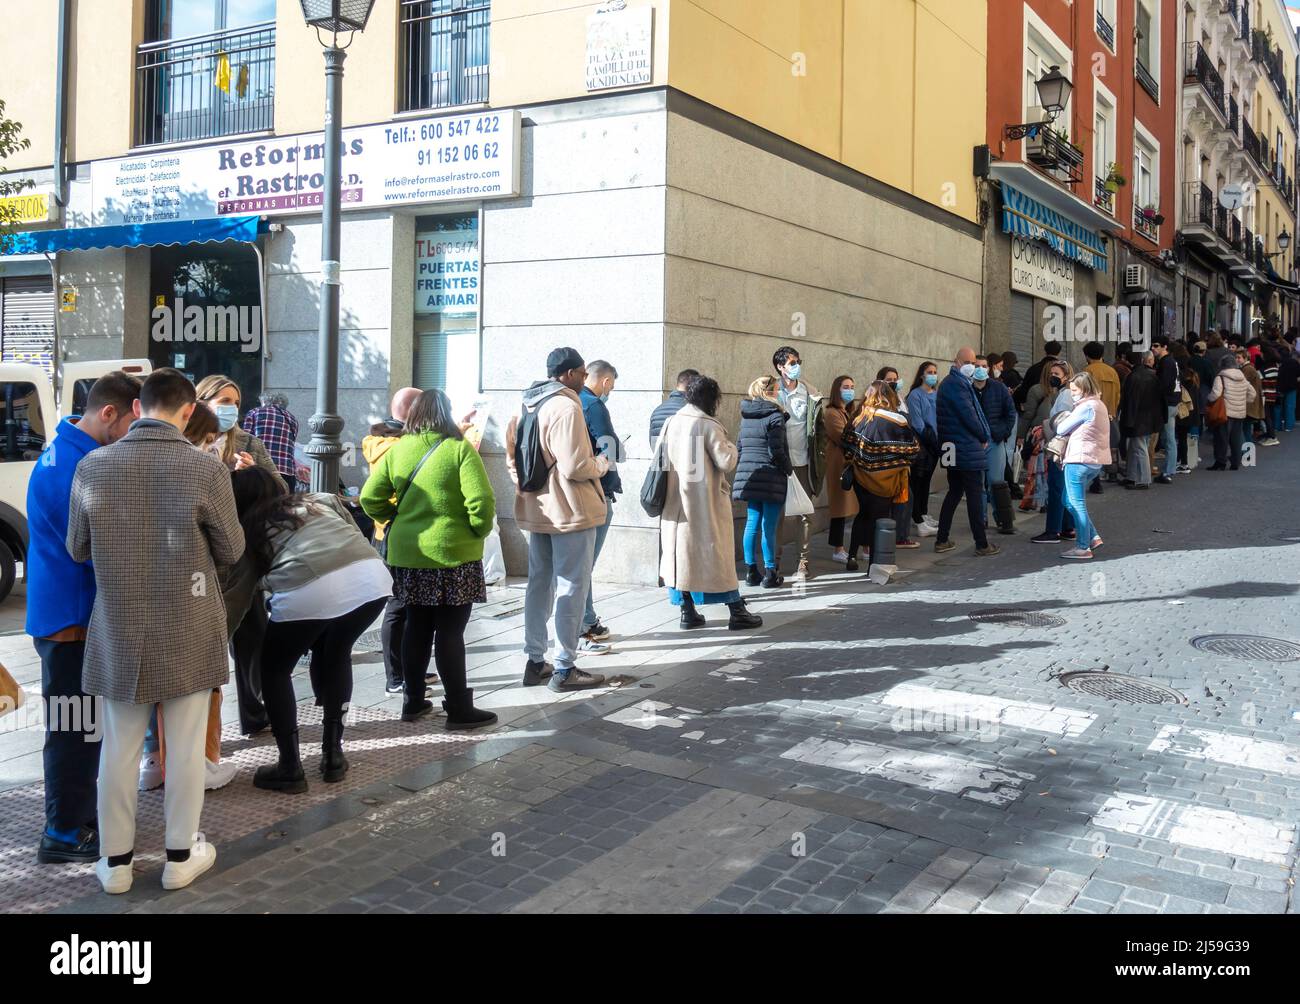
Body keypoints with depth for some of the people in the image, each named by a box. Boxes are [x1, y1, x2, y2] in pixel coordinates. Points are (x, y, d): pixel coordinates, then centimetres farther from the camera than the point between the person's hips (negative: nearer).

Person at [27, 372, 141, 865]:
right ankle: (65, 835, 11)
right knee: (73, 727, 0)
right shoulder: (73, 466, -23)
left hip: (75, 610, 10)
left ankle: (81, 814, 31)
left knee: (81, 722, 19)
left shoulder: (73, 452, 10)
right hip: (71, 615, -10)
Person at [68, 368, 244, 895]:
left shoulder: (92, 466, -7)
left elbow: (77, 550, 5)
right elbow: (231, 551, -3)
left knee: (119, 748, 14)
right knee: (185, 747, 12)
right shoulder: (206, 469, -14)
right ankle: (180, 856, 24)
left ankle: (116, 861, 26)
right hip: (187, 630, -2)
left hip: (119, 628, 2)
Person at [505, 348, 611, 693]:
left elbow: (513, 457, 14)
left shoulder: (528, 405, 9)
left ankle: (535, 662, 21)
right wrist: (601, 464, -5)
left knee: (540, 584, 14)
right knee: (572, 587, -1)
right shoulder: (566, 407, -19)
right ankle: (565, 669, 3)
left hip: (538, 510, 9)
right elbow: (575, 468, -23)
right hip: (570, 511, -9)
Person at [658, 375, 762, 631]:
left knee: (682, 552, 10)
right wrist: (730, 446, 4)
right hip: (706, 501, -5)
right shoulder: (708, 425, -13)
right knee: (716, 554, 2)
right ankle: (737, 612, 9)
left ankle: (688, 612, 12)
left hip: (676, 501, 5)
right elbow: (726, 462, -14)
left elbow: (663, 460, 9)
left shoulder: (671, 423, 4)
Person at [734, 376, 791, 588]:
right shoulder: (774, 416, -11)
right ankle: (770, 574, 2)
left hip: (750, 477, 7)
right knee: (769, 527, -2)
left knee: (752, 523, 11)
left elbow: (741, 446, 16)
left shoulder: (746, 416, 11)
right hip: (771, 478, -7)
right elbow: (776, 451, -15)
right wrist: (789, 468, -3)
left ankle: (751, 571, 15)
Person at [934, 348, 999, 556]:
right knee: (975, 496, -4)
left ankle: (942, 540, 17)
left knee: (954, 492, 15)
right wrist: (985, 437, -5)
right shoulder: (957, 384, -15)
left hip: (953, 449, 10)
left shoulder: (948, 382, 17)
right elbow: (968, 415, -19)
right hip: (968, 449, -10)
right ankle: (982, 544, 0)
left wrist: (982, 436, 11)